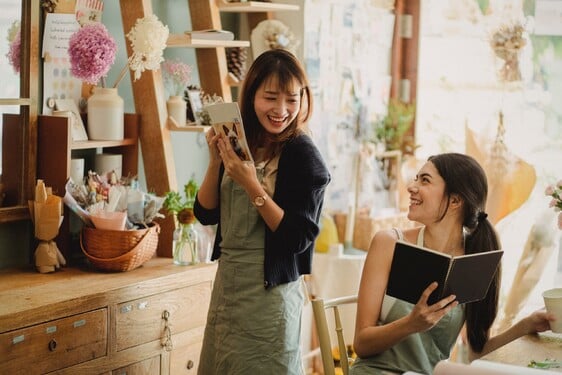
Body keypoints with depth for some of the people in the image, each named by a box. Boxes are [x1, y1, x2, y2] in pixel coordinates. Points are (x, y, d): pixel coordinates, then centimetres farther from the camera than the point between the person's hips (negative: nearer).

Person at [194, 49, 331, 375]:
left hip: (270, 289, -6)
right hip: (227, 280, 6)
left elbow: (298, 238, -18)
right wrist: (215, 162, -9)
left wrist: (251, 185, -24)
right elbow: (206, 214, 5)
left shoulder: (303, 154, -13)